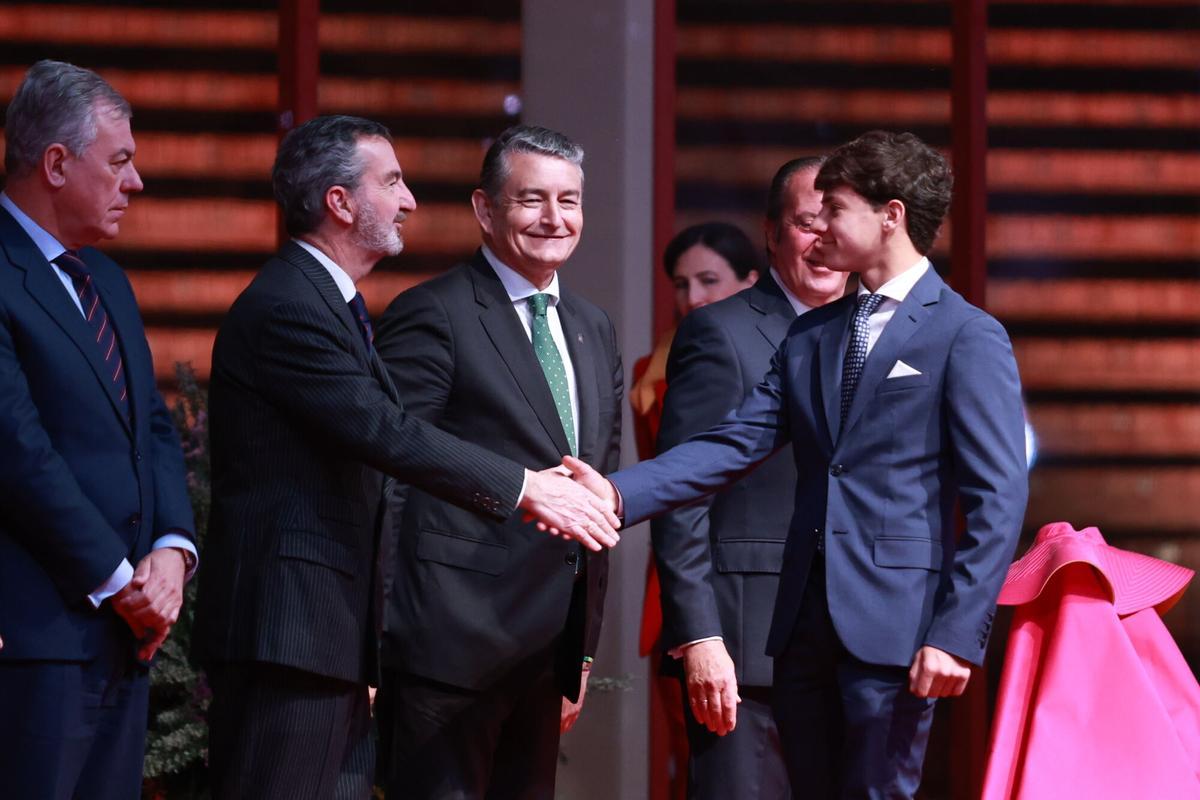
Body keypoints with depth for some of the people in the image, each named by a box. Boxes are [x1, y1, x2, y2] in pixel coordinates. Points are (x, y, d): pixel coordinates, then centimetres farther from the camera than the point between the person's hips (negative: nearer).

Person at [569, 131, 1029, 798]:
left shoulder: (969, 337, -4)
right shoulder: (810, 336, 17)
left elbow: (999, 499, -8)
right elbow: (734, 444, 8)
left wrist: (958, 636, -16)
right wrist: (619, 493, -7)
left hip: (893, 623, -6)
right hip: (806, 619, 7)